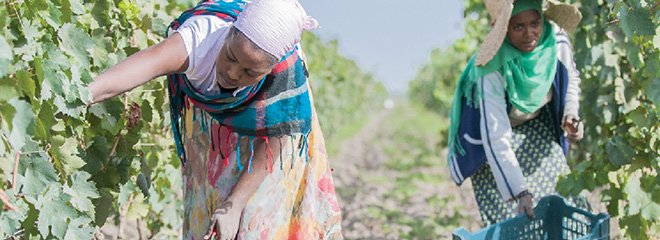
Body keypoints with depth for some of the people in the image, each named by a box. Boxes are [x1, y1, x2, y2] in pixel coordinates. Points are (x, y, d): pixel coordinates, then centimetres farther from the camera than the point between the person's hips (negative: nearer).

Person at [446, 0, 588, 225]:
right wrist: (520, 192, -43)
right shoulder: (491, 70, -37)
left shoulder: (557, 40, -23)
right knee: (507, 216, -12)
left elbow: (571, 79, 1)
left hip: (538, 125, 5)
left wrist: (571, 115, -16)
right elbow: (496, 139, -39)